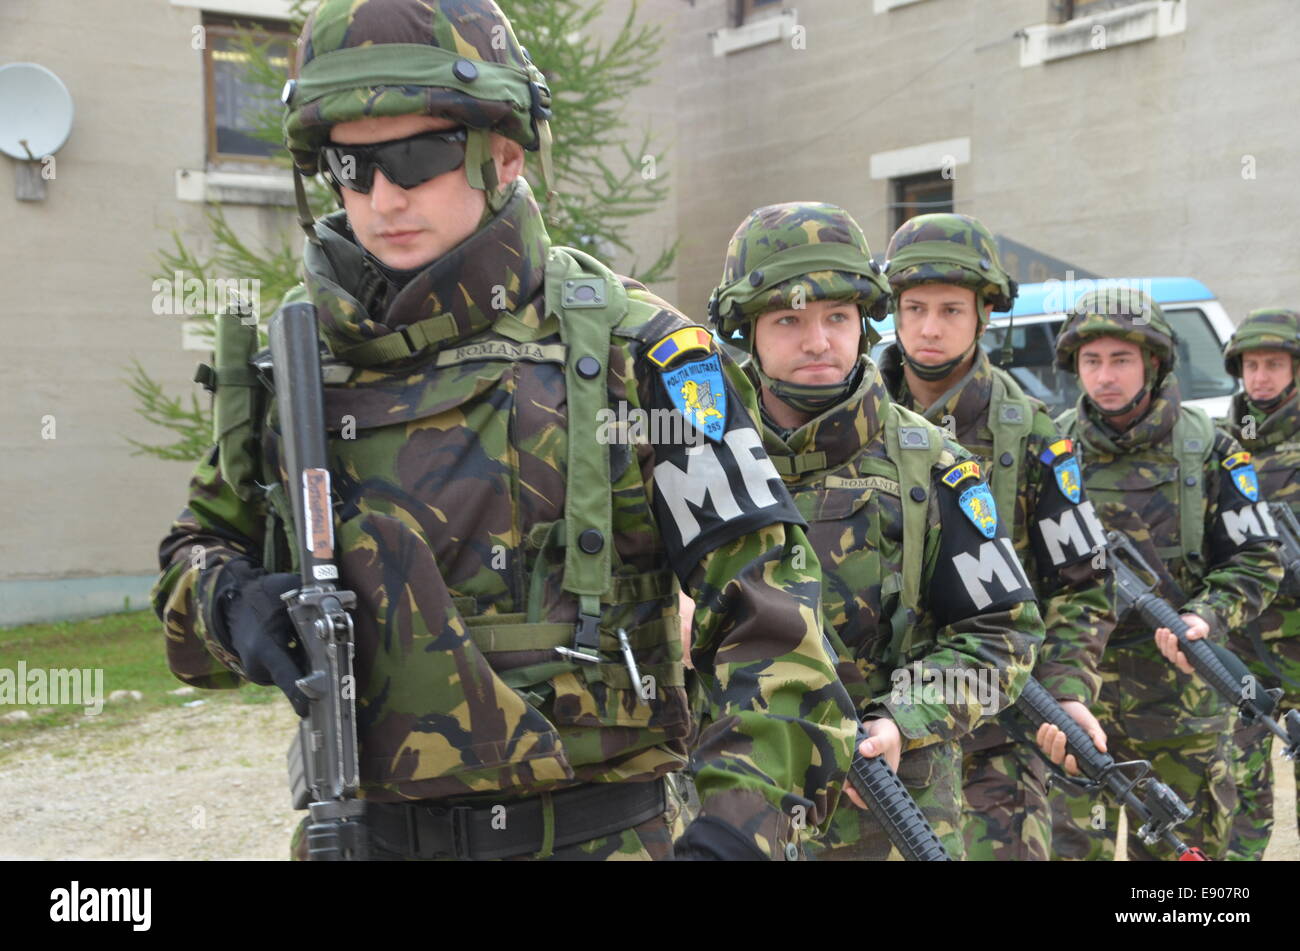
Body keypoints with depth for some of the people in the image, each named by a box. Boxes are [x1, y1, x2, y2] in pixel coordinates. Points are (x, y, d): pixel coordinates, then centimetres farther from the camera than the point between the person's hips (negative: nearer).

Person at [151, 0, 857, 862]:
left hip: (589, 833, -3)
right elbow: (200, 546, 16)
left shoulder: (629, 353, -9)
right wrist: (233, 605, -8)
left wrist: (742, 819, -23)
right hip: (365, 831, 4)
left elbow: (767, 607, -10)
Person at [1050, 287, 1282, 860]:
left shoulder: (1206, 449, 0)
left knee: (1183, 845, 12)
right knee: (1074, 844, 0)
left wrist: (1207, 617, -16)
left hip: (1180, 690, 0)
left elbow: (1256, 561, 2)